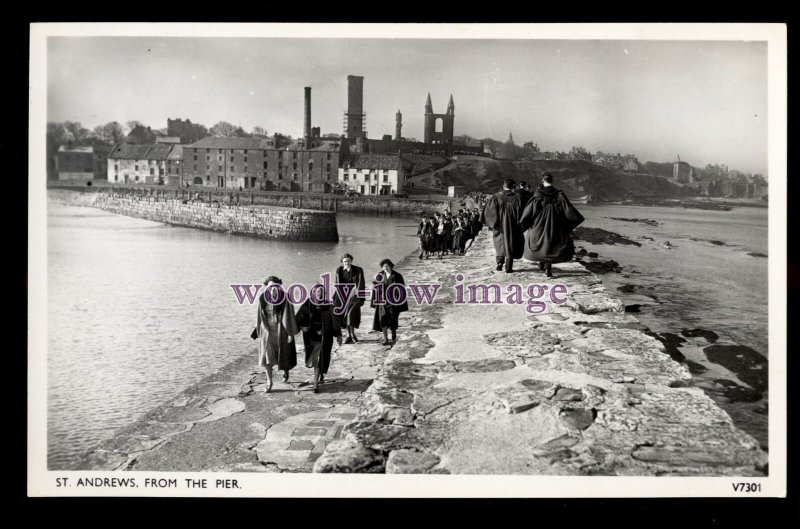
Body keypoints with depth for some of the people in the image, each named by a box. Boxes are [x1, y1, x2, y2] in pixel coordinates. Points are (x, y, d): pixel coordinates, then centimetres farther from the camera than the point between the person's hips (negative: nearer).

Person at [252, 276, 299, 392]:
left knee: (283, 354, 11)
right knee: (267, 356, -7)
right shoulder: (263, 299, -1)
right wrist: (258, 332, 12)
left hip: (281, 330, -2)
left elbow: (289, 316, -12)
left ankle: (286, 369, 44)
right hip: (267, 331, 2)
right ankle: (269, 382, 1)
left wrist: (290, 333, -14)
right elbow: (260, 317, 9)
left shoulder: (284, 299, -12)